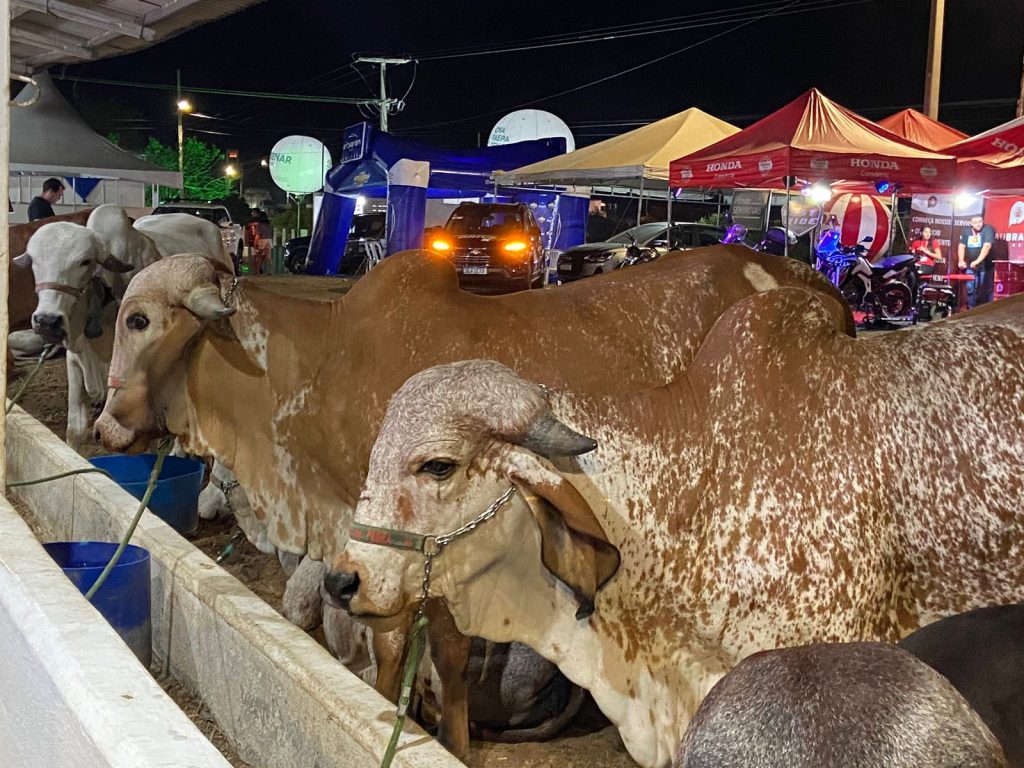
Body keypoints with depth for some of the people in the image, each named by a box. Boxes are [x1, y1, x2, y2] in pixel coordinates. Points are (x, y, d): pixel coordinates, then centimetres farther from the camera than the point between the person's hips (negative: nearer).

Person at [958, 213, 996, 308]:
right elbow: (961, 246, 6)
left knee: (987, 290, -1)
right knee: (970, 289, 4)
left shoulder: (988, 230, -14)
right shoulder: (966, 232, 5)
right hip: (970, 266, 5)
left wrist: (978, 261, -35)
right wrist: (961, 260, -10)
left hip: (985, 266, -5)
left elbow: (987, 246, -26)